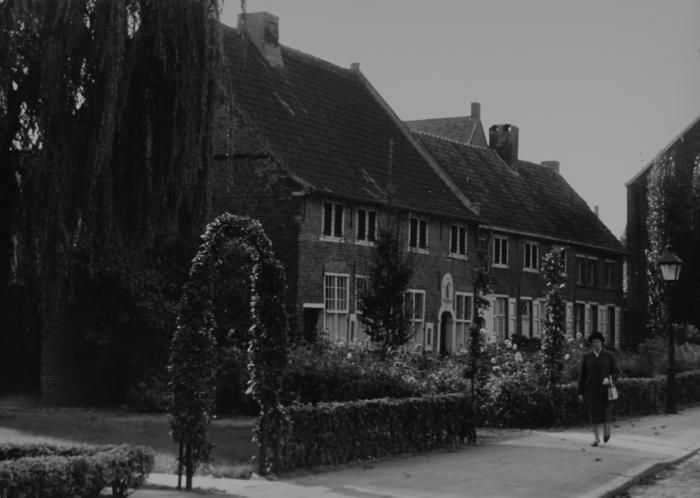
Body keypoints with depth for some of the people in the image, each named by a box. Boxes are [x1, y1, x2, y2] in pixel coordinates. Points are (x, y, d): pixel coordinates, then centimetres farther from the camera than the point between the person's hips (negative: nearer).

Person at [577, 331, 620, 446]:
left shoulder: (609, 356, -1)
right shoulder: (586, 357, 2)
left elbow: (616, 372, 0)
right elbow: (582, 375, 4)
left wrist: (609, 378, -21)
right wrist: (580, 392, 2)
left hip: (605, 389, -1)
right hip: (591, 389, 1)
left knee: (605, 414, -3)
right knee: (594, 414, -2)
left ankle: (606, 429, 29)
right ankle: (596, 438, 9)